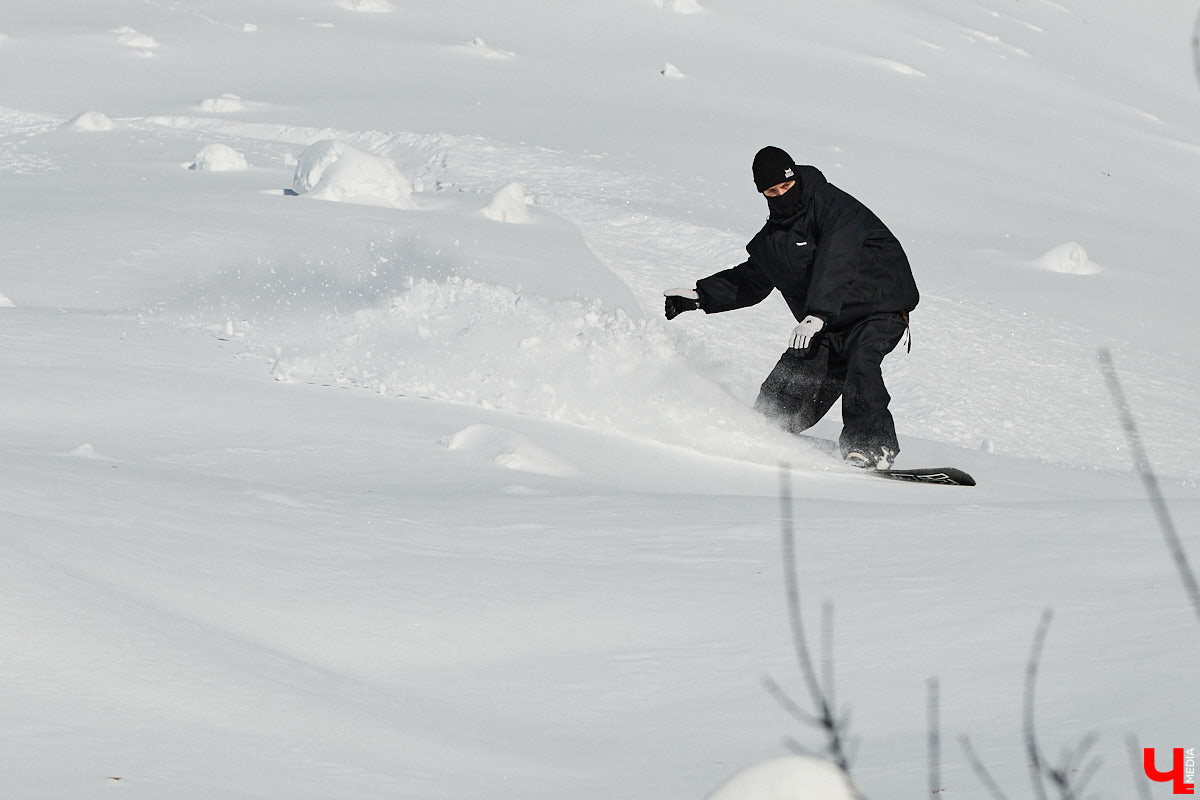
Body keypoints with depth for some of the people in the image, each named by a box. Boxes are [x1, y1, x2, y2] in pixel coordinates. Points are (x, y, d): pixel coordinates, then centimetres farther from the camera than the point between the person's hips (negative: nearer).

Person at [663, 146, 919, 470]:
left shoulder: (832, 206, -13)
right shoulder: (771, 239, 11)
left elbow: (835, 262, -27)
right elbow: (750, 281, 28)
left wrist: (817, 314, -40)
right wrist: (700, 296, 18)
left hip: (880, 306, -7)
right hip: (829, 324, 7)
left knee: (859, 361, -33)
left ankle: (873, 446, -35)